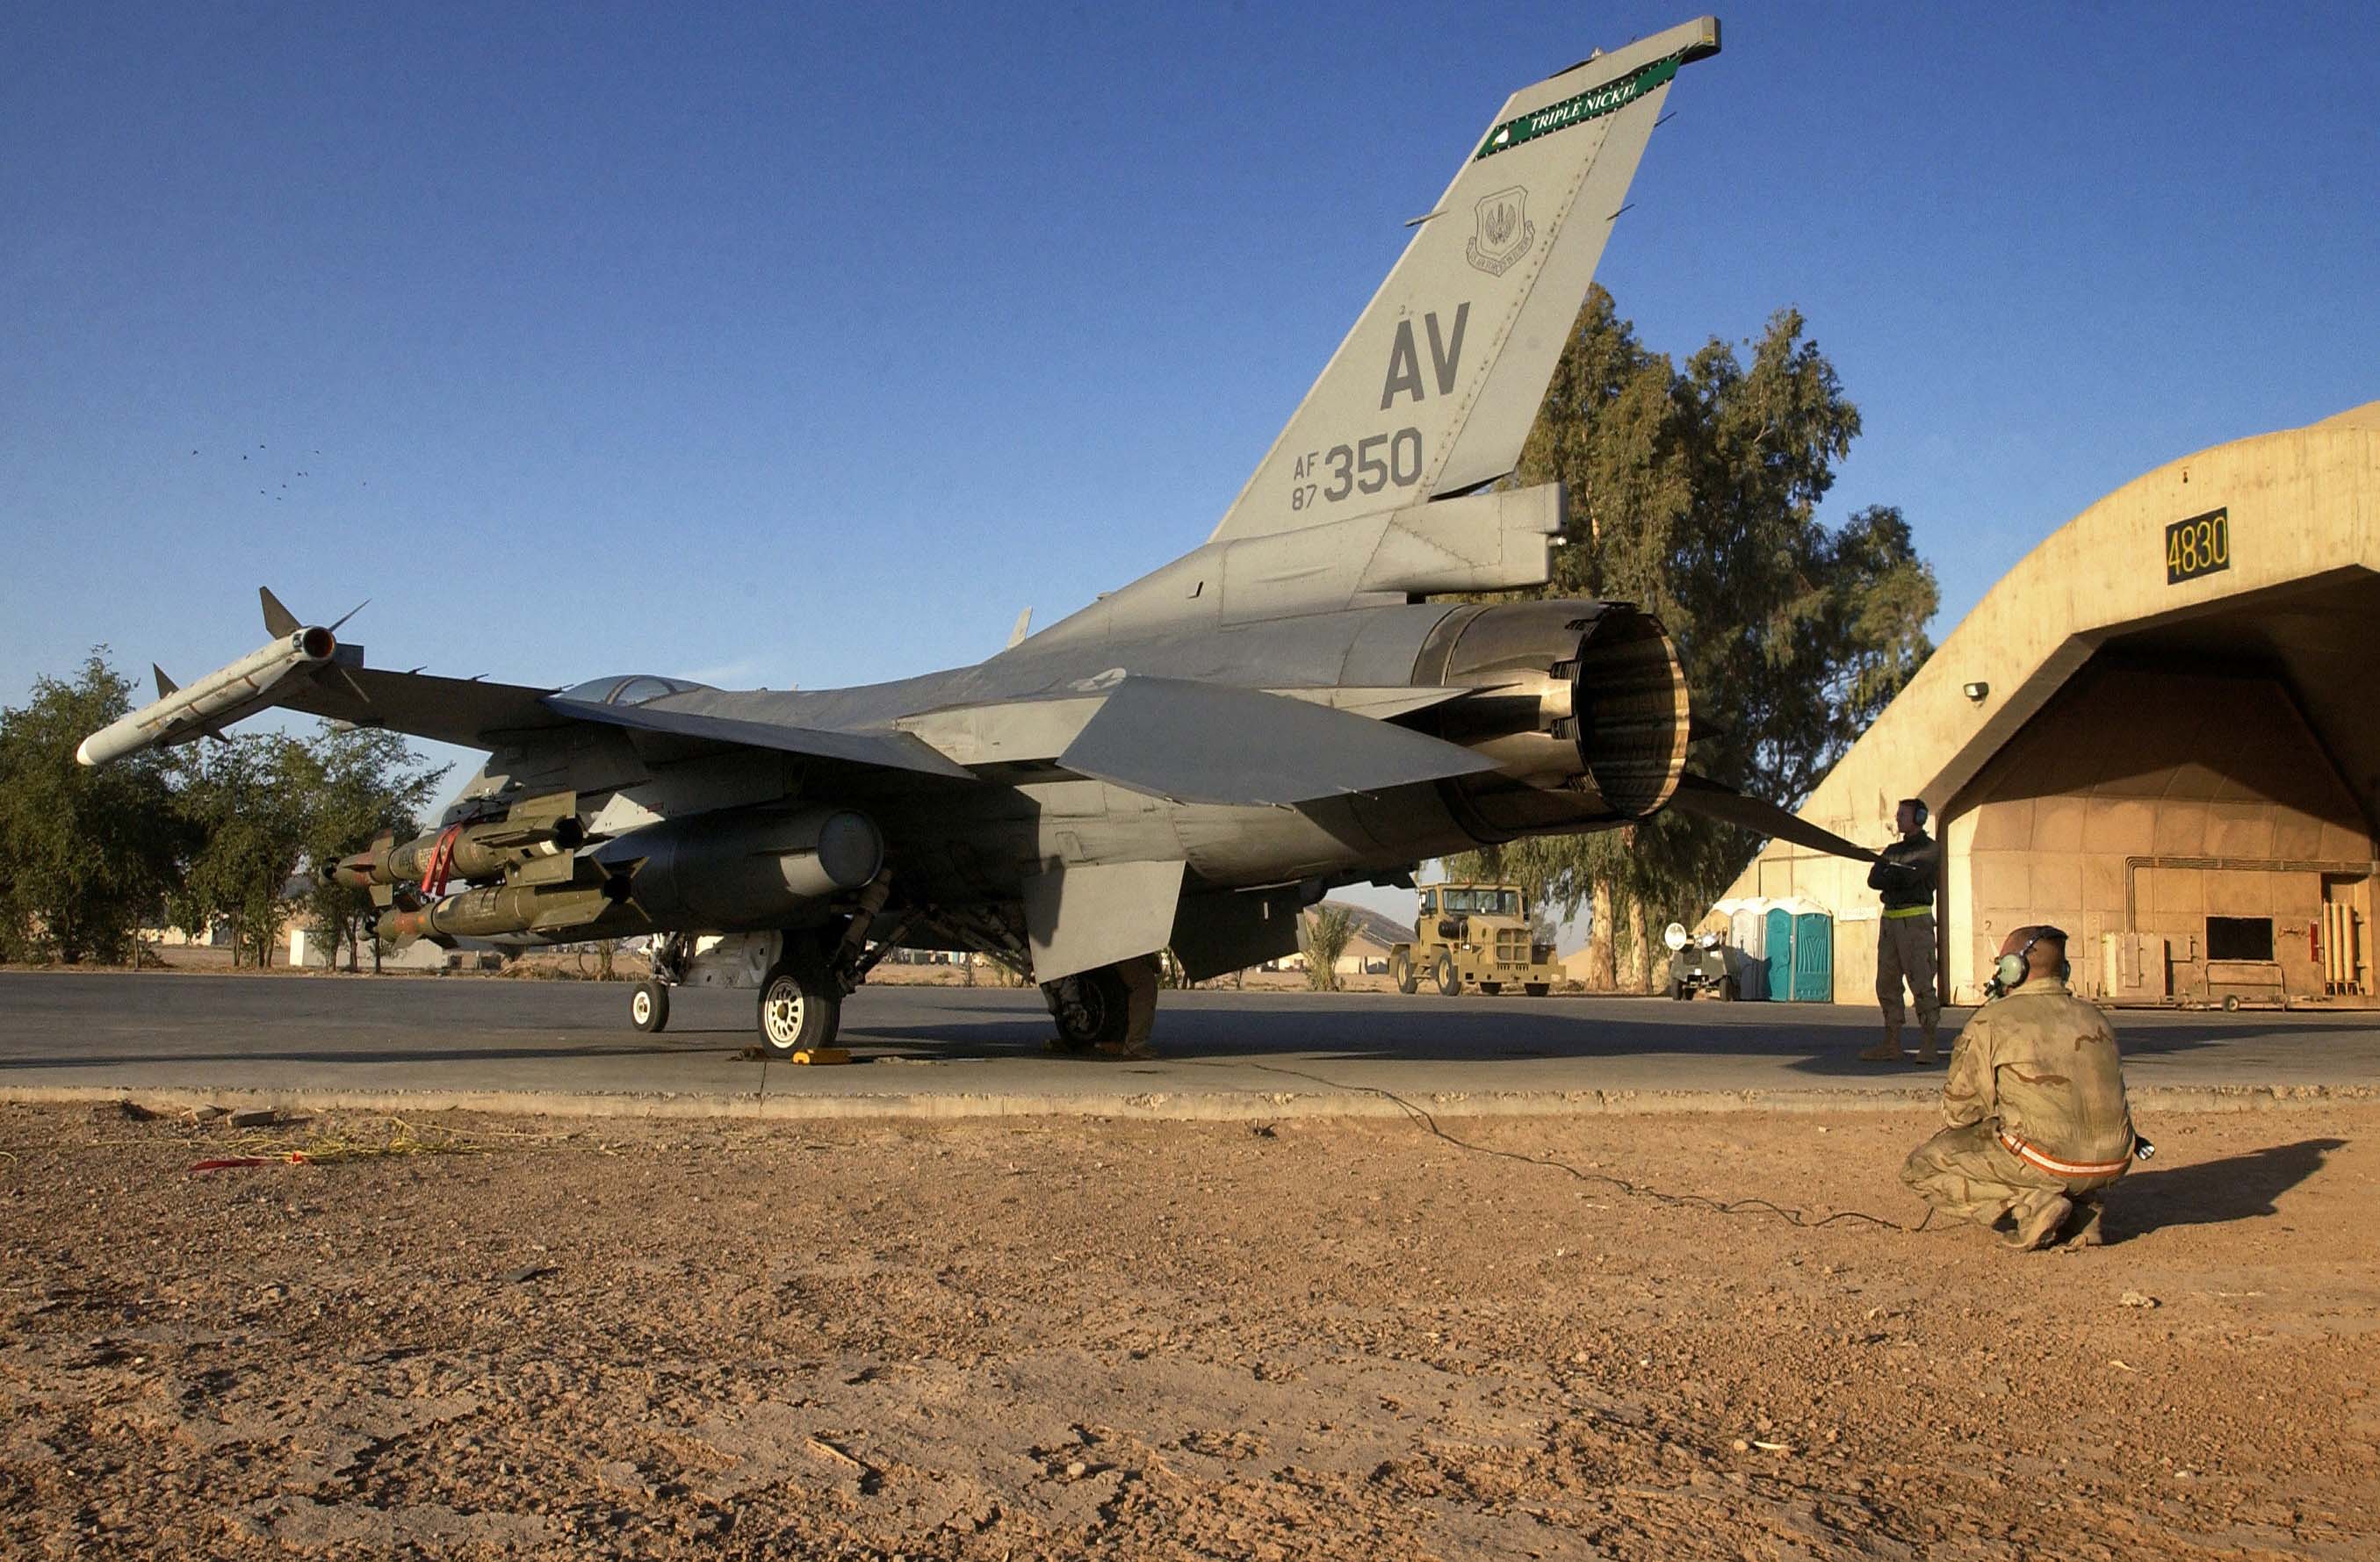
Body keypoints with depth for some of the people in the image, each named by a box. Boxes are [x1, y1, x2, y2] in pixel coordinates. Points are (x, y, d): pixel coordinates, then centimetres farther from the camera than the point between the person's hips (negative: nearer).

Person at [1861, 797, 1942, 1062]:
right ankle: (1891, 1045, 8)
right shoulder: (1893, 850, 21)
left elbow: (1910, 876, -16)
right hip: (1890, 919, 7)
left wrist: (1889, 873, -1)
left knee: (1921, 983, -10)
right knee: (1887, 984, 5)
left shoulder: (1930, 849, 0)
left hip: (1915, 920, -7)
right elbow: (1873, 879, 7)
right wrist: (1898, 878, -10)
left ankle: (1931, 1046, -8)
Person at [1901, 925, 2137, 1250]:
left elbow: (1958, 1112, -1)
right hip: (2112, 1166, 7)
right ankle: (2082, 1210, 15)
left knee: (1920, 1167, 8)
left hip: (2047, 1162, -6)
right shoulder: (2094, 1017, 13)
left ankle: (2032, 1202, -8)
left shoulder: (1991, 1022, -5)